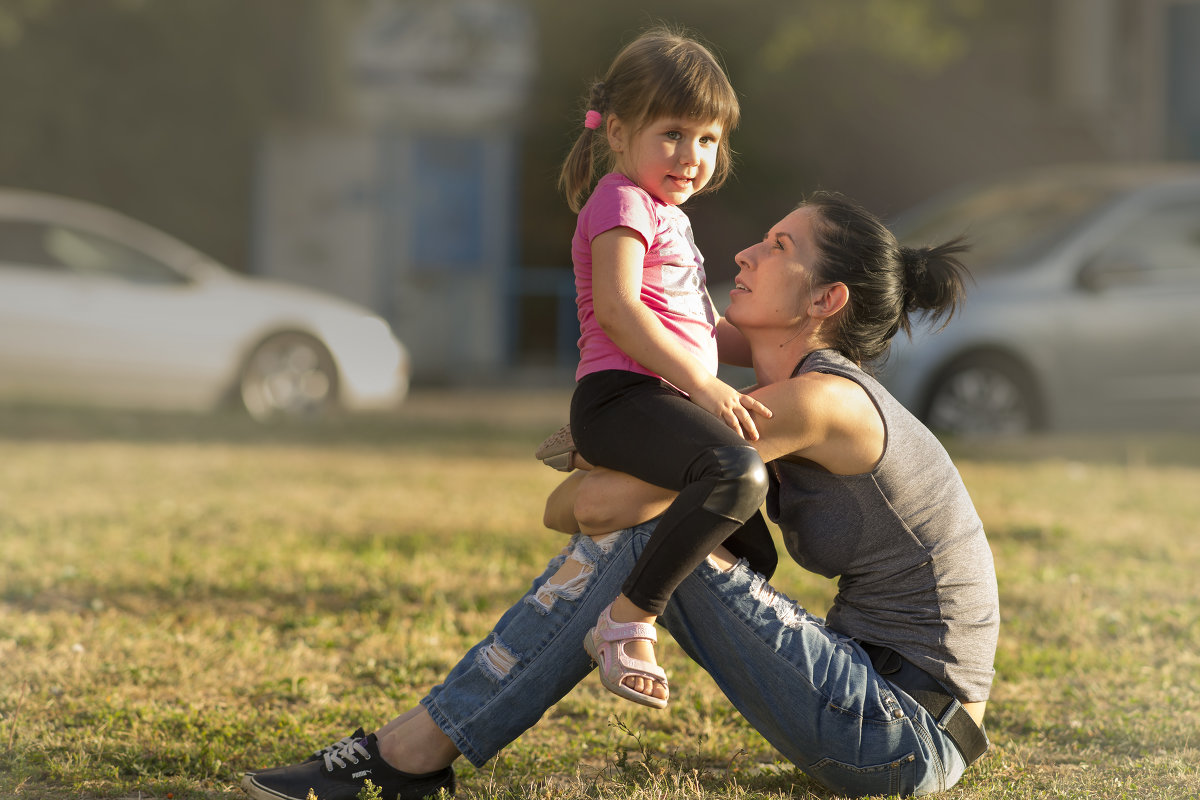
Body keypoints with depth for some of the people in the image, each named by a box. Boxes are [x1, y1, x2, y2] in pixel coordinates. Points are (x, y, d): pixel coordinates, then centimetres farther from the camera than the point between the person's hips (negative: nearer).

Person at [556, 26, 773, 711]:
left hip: (667, 396, 11)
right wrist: (704, 384, -24)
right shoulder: (623, 202, -4)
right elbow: (617, 310, -19)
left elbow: (705, 331, 31)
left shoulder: (667, 218, 27)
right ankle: (629, 621, -33)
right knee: (738, 474, -37)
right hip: (621, 397, -11)